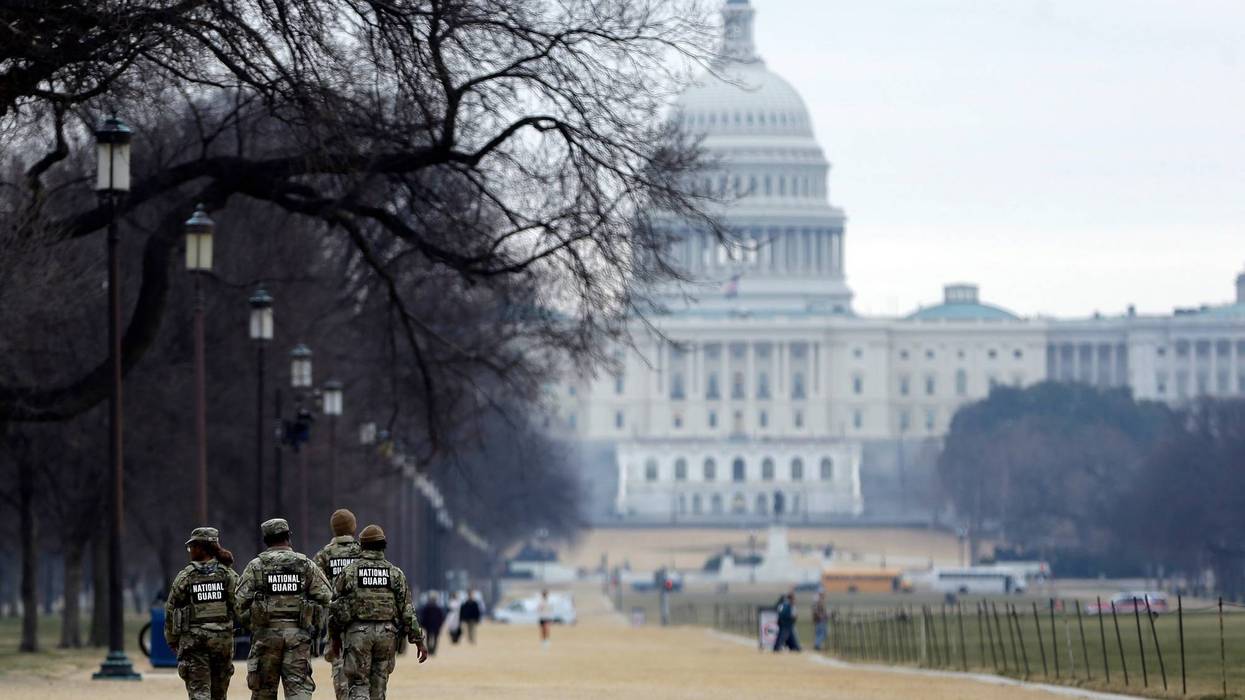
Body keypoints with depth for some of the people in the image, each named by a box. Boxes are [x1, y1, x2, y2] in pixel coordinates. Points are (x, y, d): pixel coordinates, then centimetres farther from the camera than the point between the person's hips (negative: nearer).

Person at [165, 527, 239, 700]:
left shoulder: (185, 576, -3)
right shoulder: (228, 574, 2)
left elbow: (171, 609, 2)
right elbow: (239, 608, -2)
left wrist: (172, 640, 13)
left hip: (193, 640, -2)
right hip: (223, 638, 2)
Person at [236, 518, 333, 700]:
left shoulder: (256, 565, 0)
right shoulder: (306, 564, 3)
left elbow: (241, 601, -4)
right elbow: (325, 595, 1)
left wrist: (249, 619, 14)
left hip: (266, 633, 0)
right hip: (298, 634, 0)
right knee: (299, 685, -3)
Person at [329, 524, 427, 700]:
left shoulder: (349, 572, 0)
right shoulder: (395, 573, 4)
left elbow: (336, 607, 3)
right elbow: (407, 610, 1)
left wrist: (335, 637, 15)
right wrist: (418, 640, 4)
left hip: (357, 633, -2)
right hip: (386, 634, 2)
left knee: (359, 685, 0)